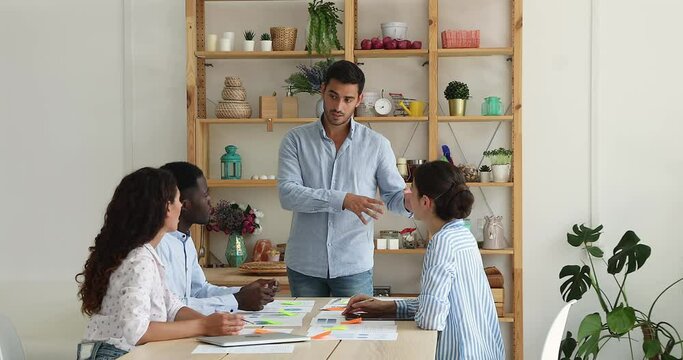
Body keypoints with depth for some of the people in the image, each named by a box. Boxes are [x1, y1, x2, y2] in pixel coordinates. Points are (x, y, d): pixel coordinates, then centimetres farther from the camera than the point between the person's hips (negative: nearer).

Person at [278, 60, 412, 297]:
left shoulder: (376, 144, 4)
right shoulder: (296, 140, 1)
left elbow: (394, 195, 5)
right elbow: (287, 193, -11)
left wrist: (409, 202, -20)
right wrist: (343, 200, -23)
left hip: (353, 266, 0)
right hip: (304, 265, 0)